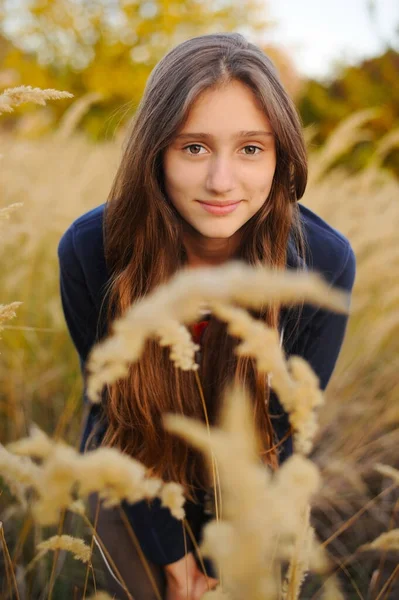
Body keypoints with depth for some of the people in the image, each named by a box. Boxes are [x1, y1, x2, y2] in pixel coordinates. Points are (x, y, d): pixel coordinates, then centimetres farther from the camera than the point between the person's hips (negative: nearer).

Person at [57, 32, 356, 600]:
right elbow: (112, 401, -14)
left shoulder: (325, 262, -27)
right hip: (131, 486, 0)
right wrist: (171, 552, -8)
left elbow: (281, 426, -15)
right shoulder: (89, 249, -27)